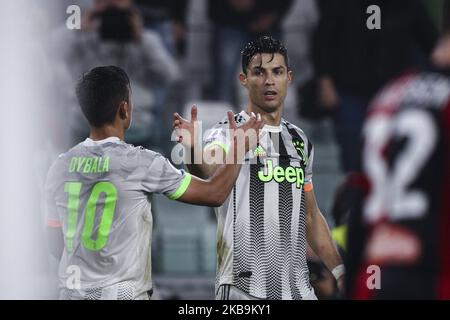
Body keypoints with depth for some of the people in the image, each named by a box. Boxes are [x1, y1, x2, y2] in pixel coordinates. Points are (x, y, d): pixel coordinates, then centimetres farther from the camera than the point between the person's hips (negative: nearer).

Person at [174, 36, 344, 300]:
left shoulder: (300, 142, 15)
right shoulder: (229, 133, -5)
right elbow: (209, 170, -29)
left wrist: (340, 271, 16)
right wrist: (195, 152, -52)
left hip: (298, 287, 6)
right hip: (244, 290, -6)